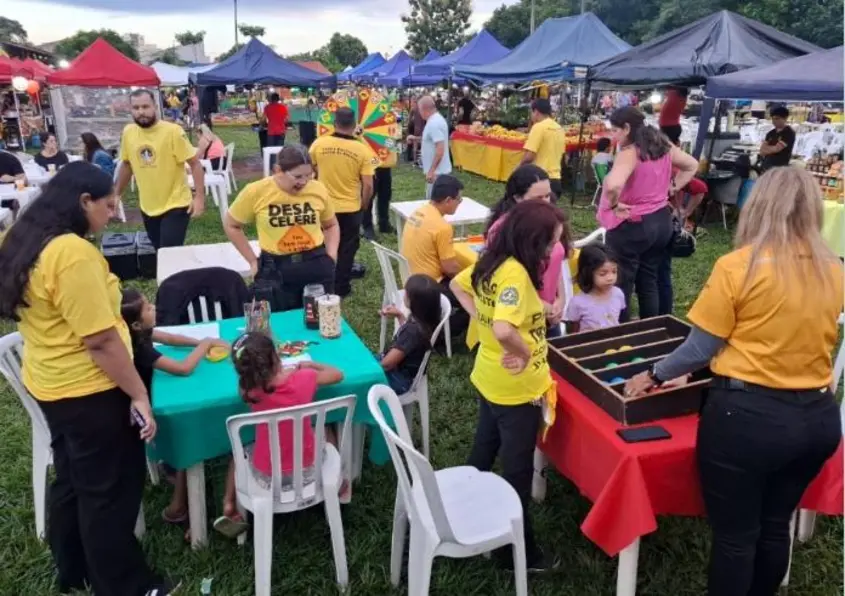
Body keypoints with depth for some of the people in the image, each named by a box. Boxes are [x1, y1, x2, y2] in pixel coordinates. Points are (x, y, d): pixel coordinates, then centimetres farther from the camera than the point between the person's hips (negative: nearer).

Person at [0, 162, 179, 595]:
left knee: (71, 482, 23)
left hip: (50, 384, 10)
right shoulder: (73, 253, -27)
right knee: (111, 491, 7)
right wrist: (138, 394, -18)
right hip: (87, 392, -9)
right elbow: (101, 340, -26)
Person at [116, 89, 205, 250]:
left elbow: (195, 163, -14)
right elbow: (127, 165, 15)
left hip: (175, 206, -5)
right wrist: (117, 195, 18)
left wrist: (199, 197, -22)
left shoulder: (173, 131, -15)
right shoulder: (128, 132, 1)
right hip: (147, 208, 5)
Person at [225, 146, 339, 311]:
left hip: (316, 266, 2)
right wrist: (253, 260, 1)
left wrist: (331, 256, 1)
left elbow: (331, 225, 15)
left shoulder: (318, 189, -3)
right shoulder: (256, 191, -9)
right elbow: (231, 226, 6)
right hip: (275, 269, -1)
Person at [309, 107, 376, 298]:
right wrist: (364, 206, 4)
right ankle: (341, 287, 22)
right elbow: (368, 186, -13)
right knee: (346, 249, 14)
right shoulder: (361, 149, -13)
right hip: (350, 208, -2)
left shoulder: (319, 144, -8)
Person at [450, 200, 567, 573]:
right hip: (517, 387, -8)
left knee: (484, 451, 26)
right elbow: (504, 331, -43)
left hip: (489, 378, 9)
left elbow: (458, 285, 16)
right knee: (517, 469, 10)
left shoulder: (491, 261, -1)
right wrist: (525, 353, -24)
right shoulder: (516, 274, -29)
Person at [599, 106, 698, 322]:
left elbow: (612, 186, -37)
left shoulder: (629, 152, -19)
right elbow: (692, 165, 22)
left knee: (620, 286, 3)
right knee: (649, 282, 18)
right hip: (662, 221, 8)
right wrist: (671, 188, 15)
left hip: (632, 226, -8)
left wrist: (614, 205, -19)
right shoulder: (663, 146, 6)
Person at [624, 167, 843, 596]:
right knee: (775, 526, 24)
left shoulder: (738, 266, -14)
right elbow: (807, 337, 11)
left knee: (734, 533, 12)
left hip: (747, 415, -6)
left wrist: (654, 375, 6)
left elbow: (701, 349, -10)